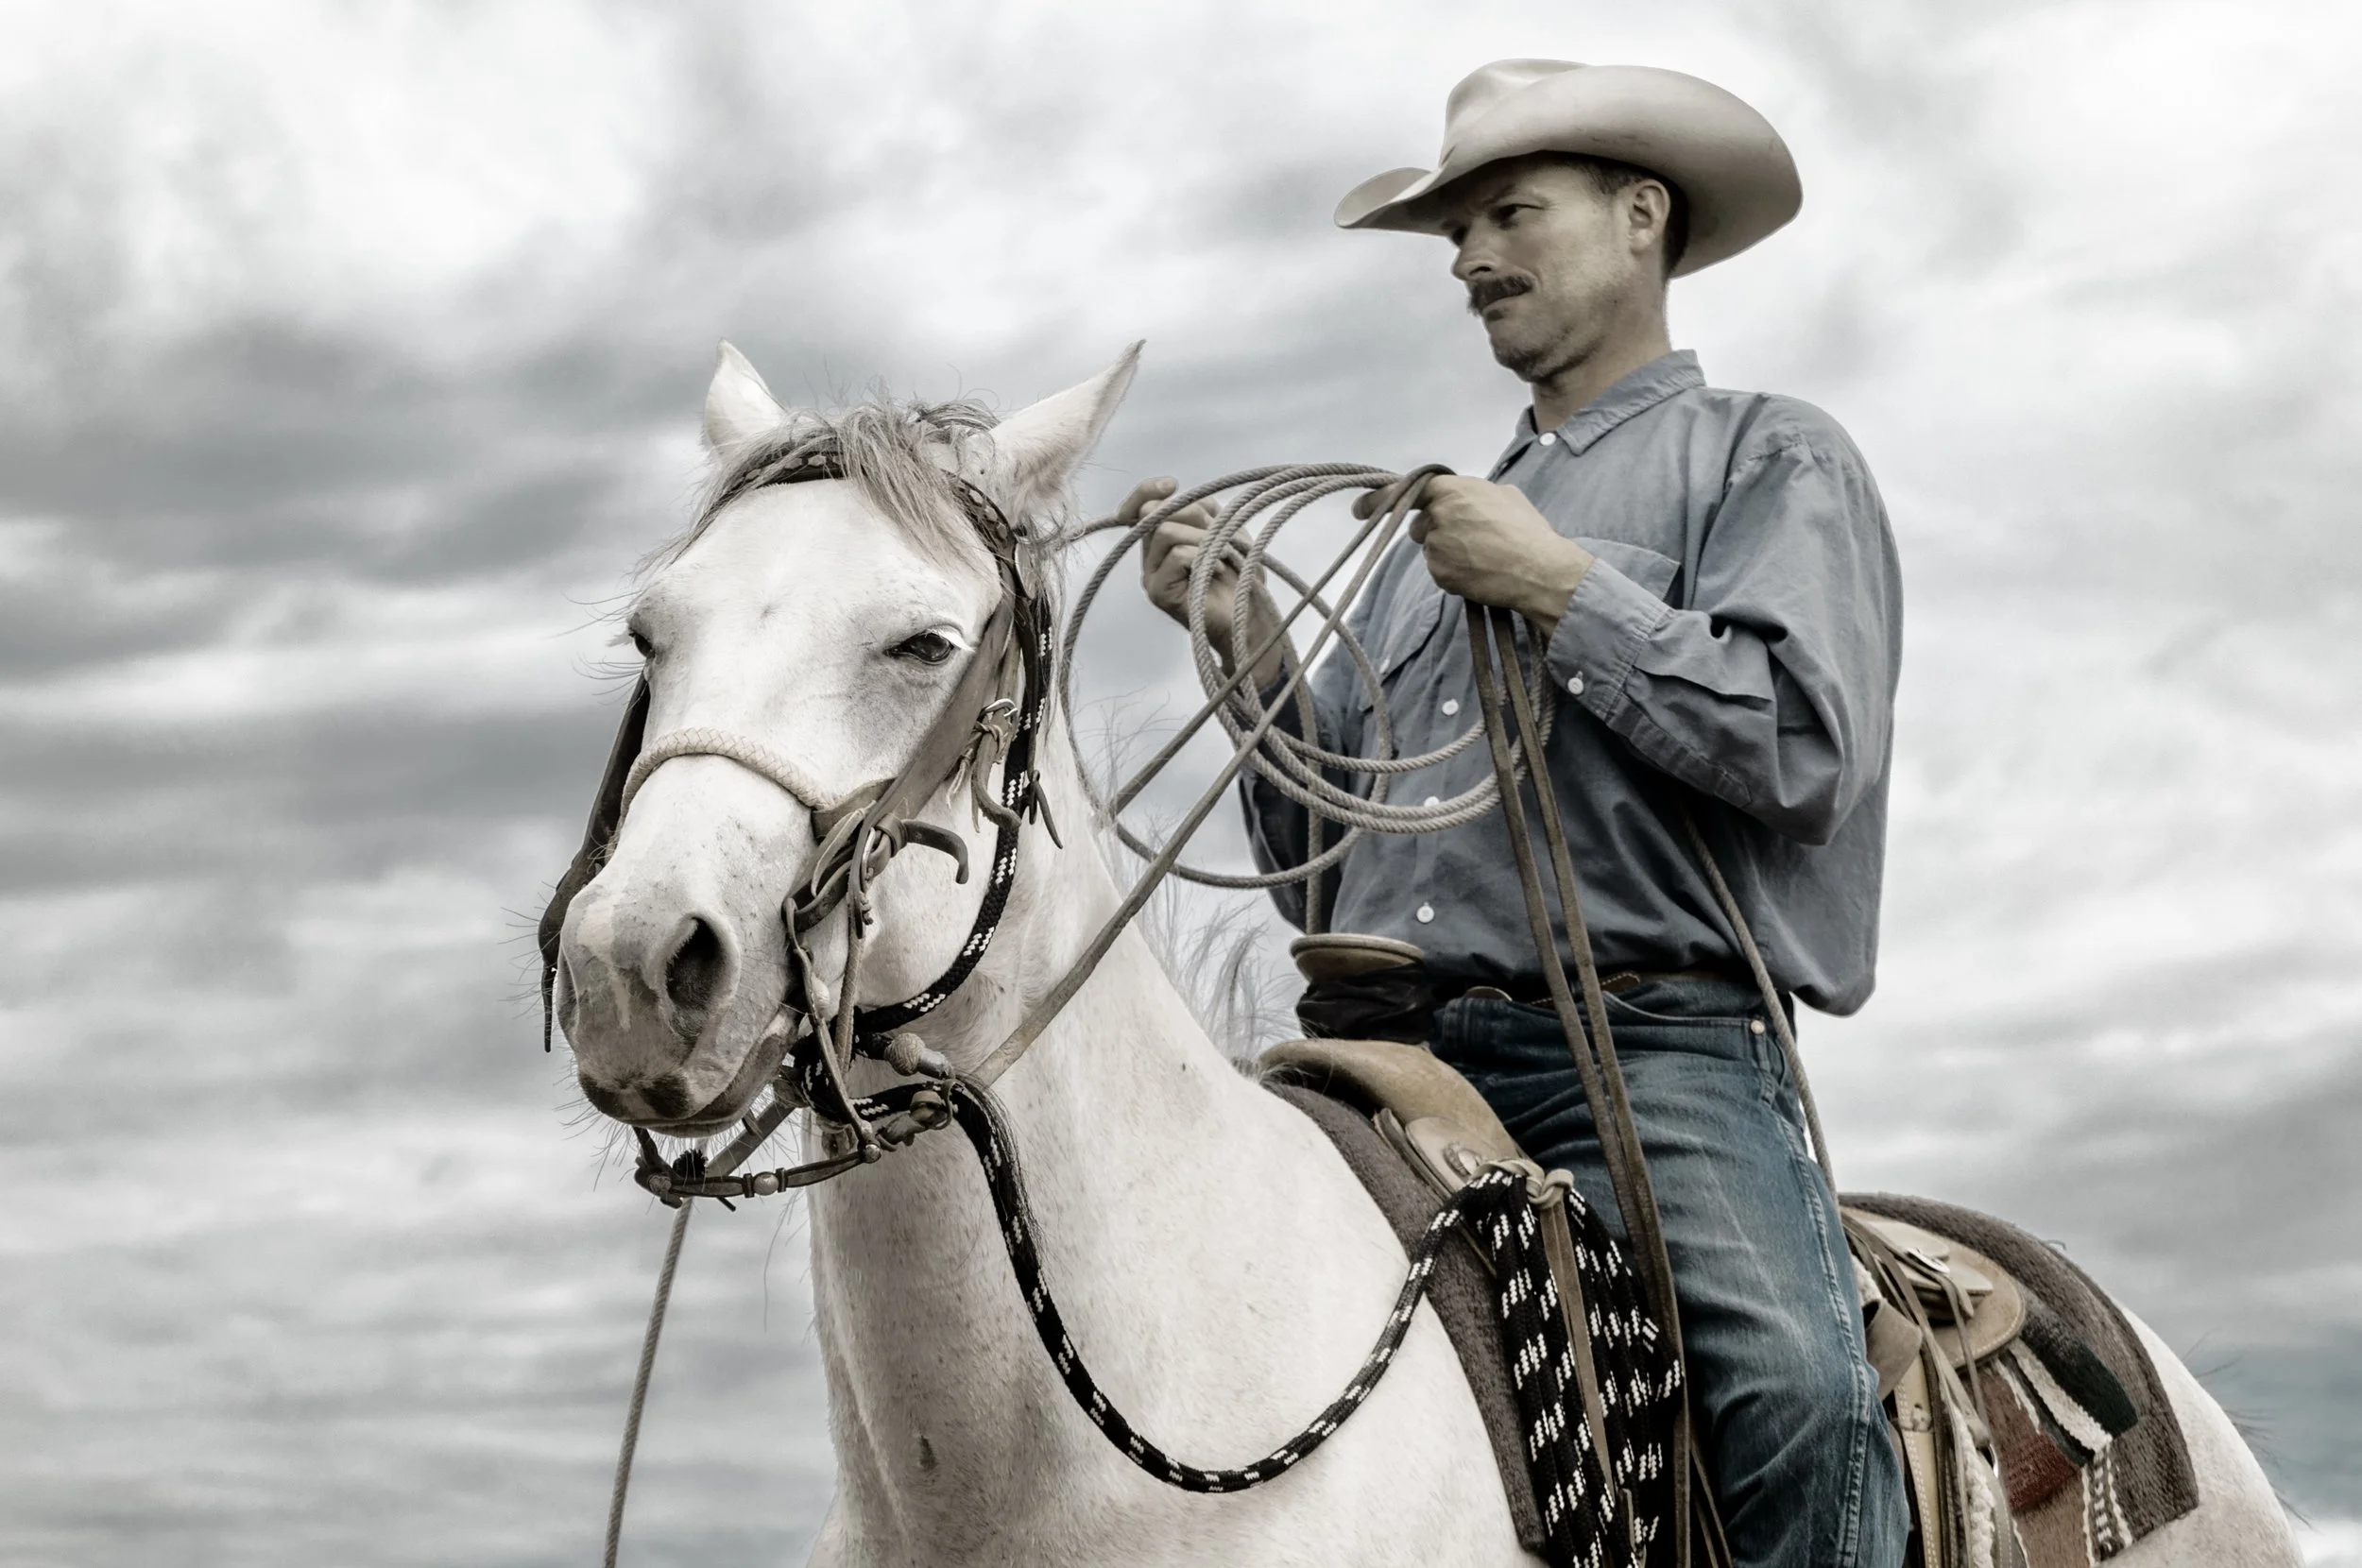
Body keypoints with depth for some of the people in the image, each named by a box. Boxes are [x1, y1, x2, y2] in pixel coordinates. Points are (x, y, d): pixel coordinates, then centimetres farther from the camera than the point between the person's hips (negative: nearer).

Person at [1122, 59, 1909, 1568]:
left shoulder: (1771, 457, 11)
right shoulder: (1435, 538, 28)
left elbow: (1802, 747, -8)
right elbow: (1313, 861, 23)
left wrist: (1559, 590, -5)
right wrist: (1246, 647, 9)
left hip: (1659, 1053, -6)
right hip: (1398, 1065, 6)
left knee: (1795, 1389, -32)